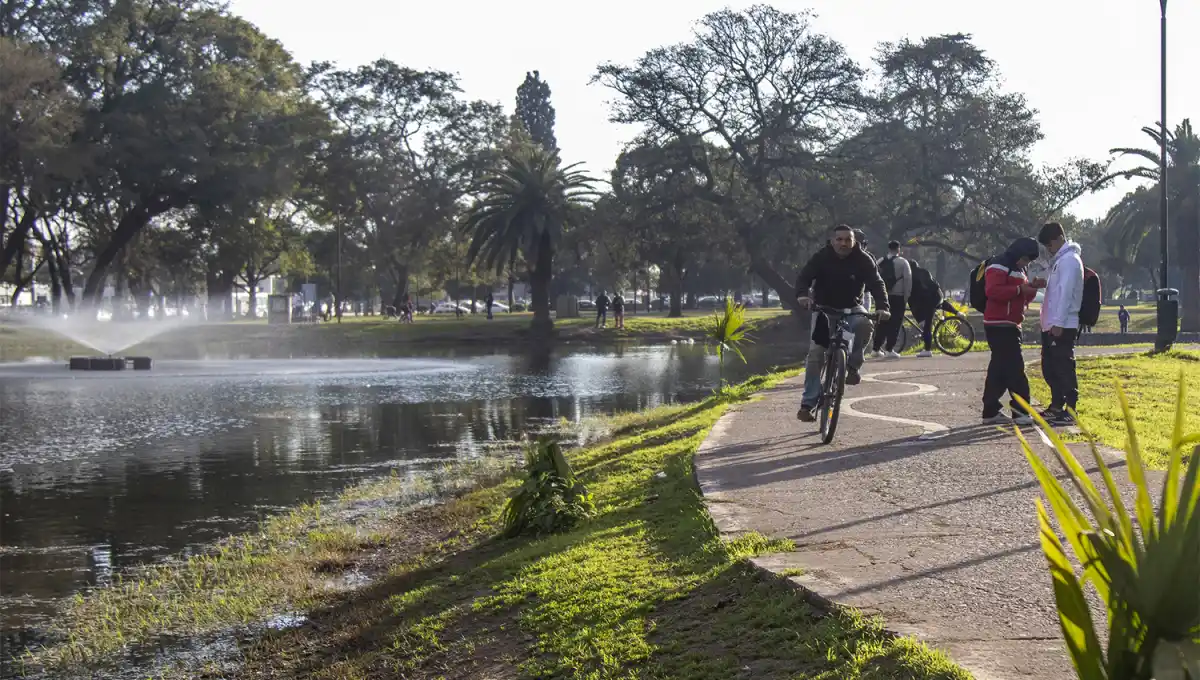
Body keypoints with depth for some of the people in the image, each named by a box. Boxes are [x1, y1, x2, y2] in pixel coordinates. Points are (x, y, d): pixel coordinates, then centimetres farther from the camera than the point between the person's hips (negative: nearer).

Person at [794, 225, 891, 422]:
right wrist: (802, 295, -47)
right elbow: (804, 277, -24)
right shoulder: (821, 257, -13)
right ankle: (808, 403, -9)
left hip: (851, 308, 0)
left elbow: (876, 283, -20)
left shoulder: (863, 259, -12)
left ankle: (852, 366, -13)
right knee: (815, 353, -13)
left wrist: (882, 307, -38)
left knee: (864, 324, -35)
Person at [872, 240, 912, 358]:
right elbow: (908, 280, -8)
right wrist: (906, 297, -3)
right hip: (898, 297, -4)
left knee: (882, 323, 12)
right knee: (895, 323, -1)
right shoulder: (903, 262, -3)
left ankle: (876, 349, 12)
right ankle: (889, 350, -6)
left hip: (882, 296, 4)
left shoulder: (880, 262, 9)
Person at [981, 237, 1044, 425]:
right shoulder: (998, 268, -10)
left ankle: (991, 411, 12)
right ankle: (1021, 411, -10)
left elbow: (1024, 298, 25)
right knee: (1014, 367, -11)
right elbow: (992, 291, -25)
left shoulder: (1018, 270, 22)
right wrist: (1019, 289, -23)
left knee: (1000, 368, 9)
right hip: (999, 326, -10)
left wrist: (1032, 288, 5)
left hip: (1011, 325, 10)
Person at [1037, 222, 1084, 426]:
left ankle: (1070, 411, -6)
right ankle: (1057, 406, 25)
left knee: (1064, 367, -8)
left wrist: (1058, 323, -23)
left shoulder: (1069, 260, -12)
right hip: (1051, 325, 10)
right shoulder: (1060, 260, 19)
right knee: (1049, 367, 15)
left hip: (1062, 326, -10)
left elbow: (1065, 293, -20)